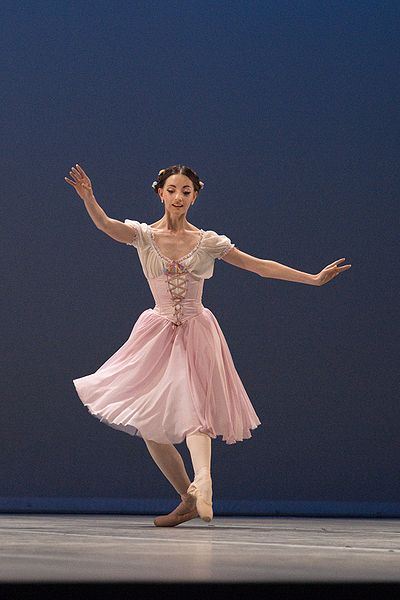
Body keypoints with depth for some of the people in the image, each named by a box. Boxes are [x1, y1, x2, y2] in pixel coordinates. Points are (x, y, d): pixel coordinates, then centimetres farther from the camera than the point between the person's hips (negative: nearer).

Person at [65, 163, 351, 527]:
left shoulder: (207, 242, 3)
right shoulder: (144, 235, 1)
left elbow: (261, 266, 6)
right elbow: (104, 224, -18)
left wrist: (314, 278, 3)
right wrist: (87, 197, -39)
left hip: (196, 335, -1)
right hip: (158, 334, 1)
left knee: (193, 411, -22)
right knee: (148, 425, 1)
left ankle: (202, 482, -39)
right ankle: (190, 498, 13)